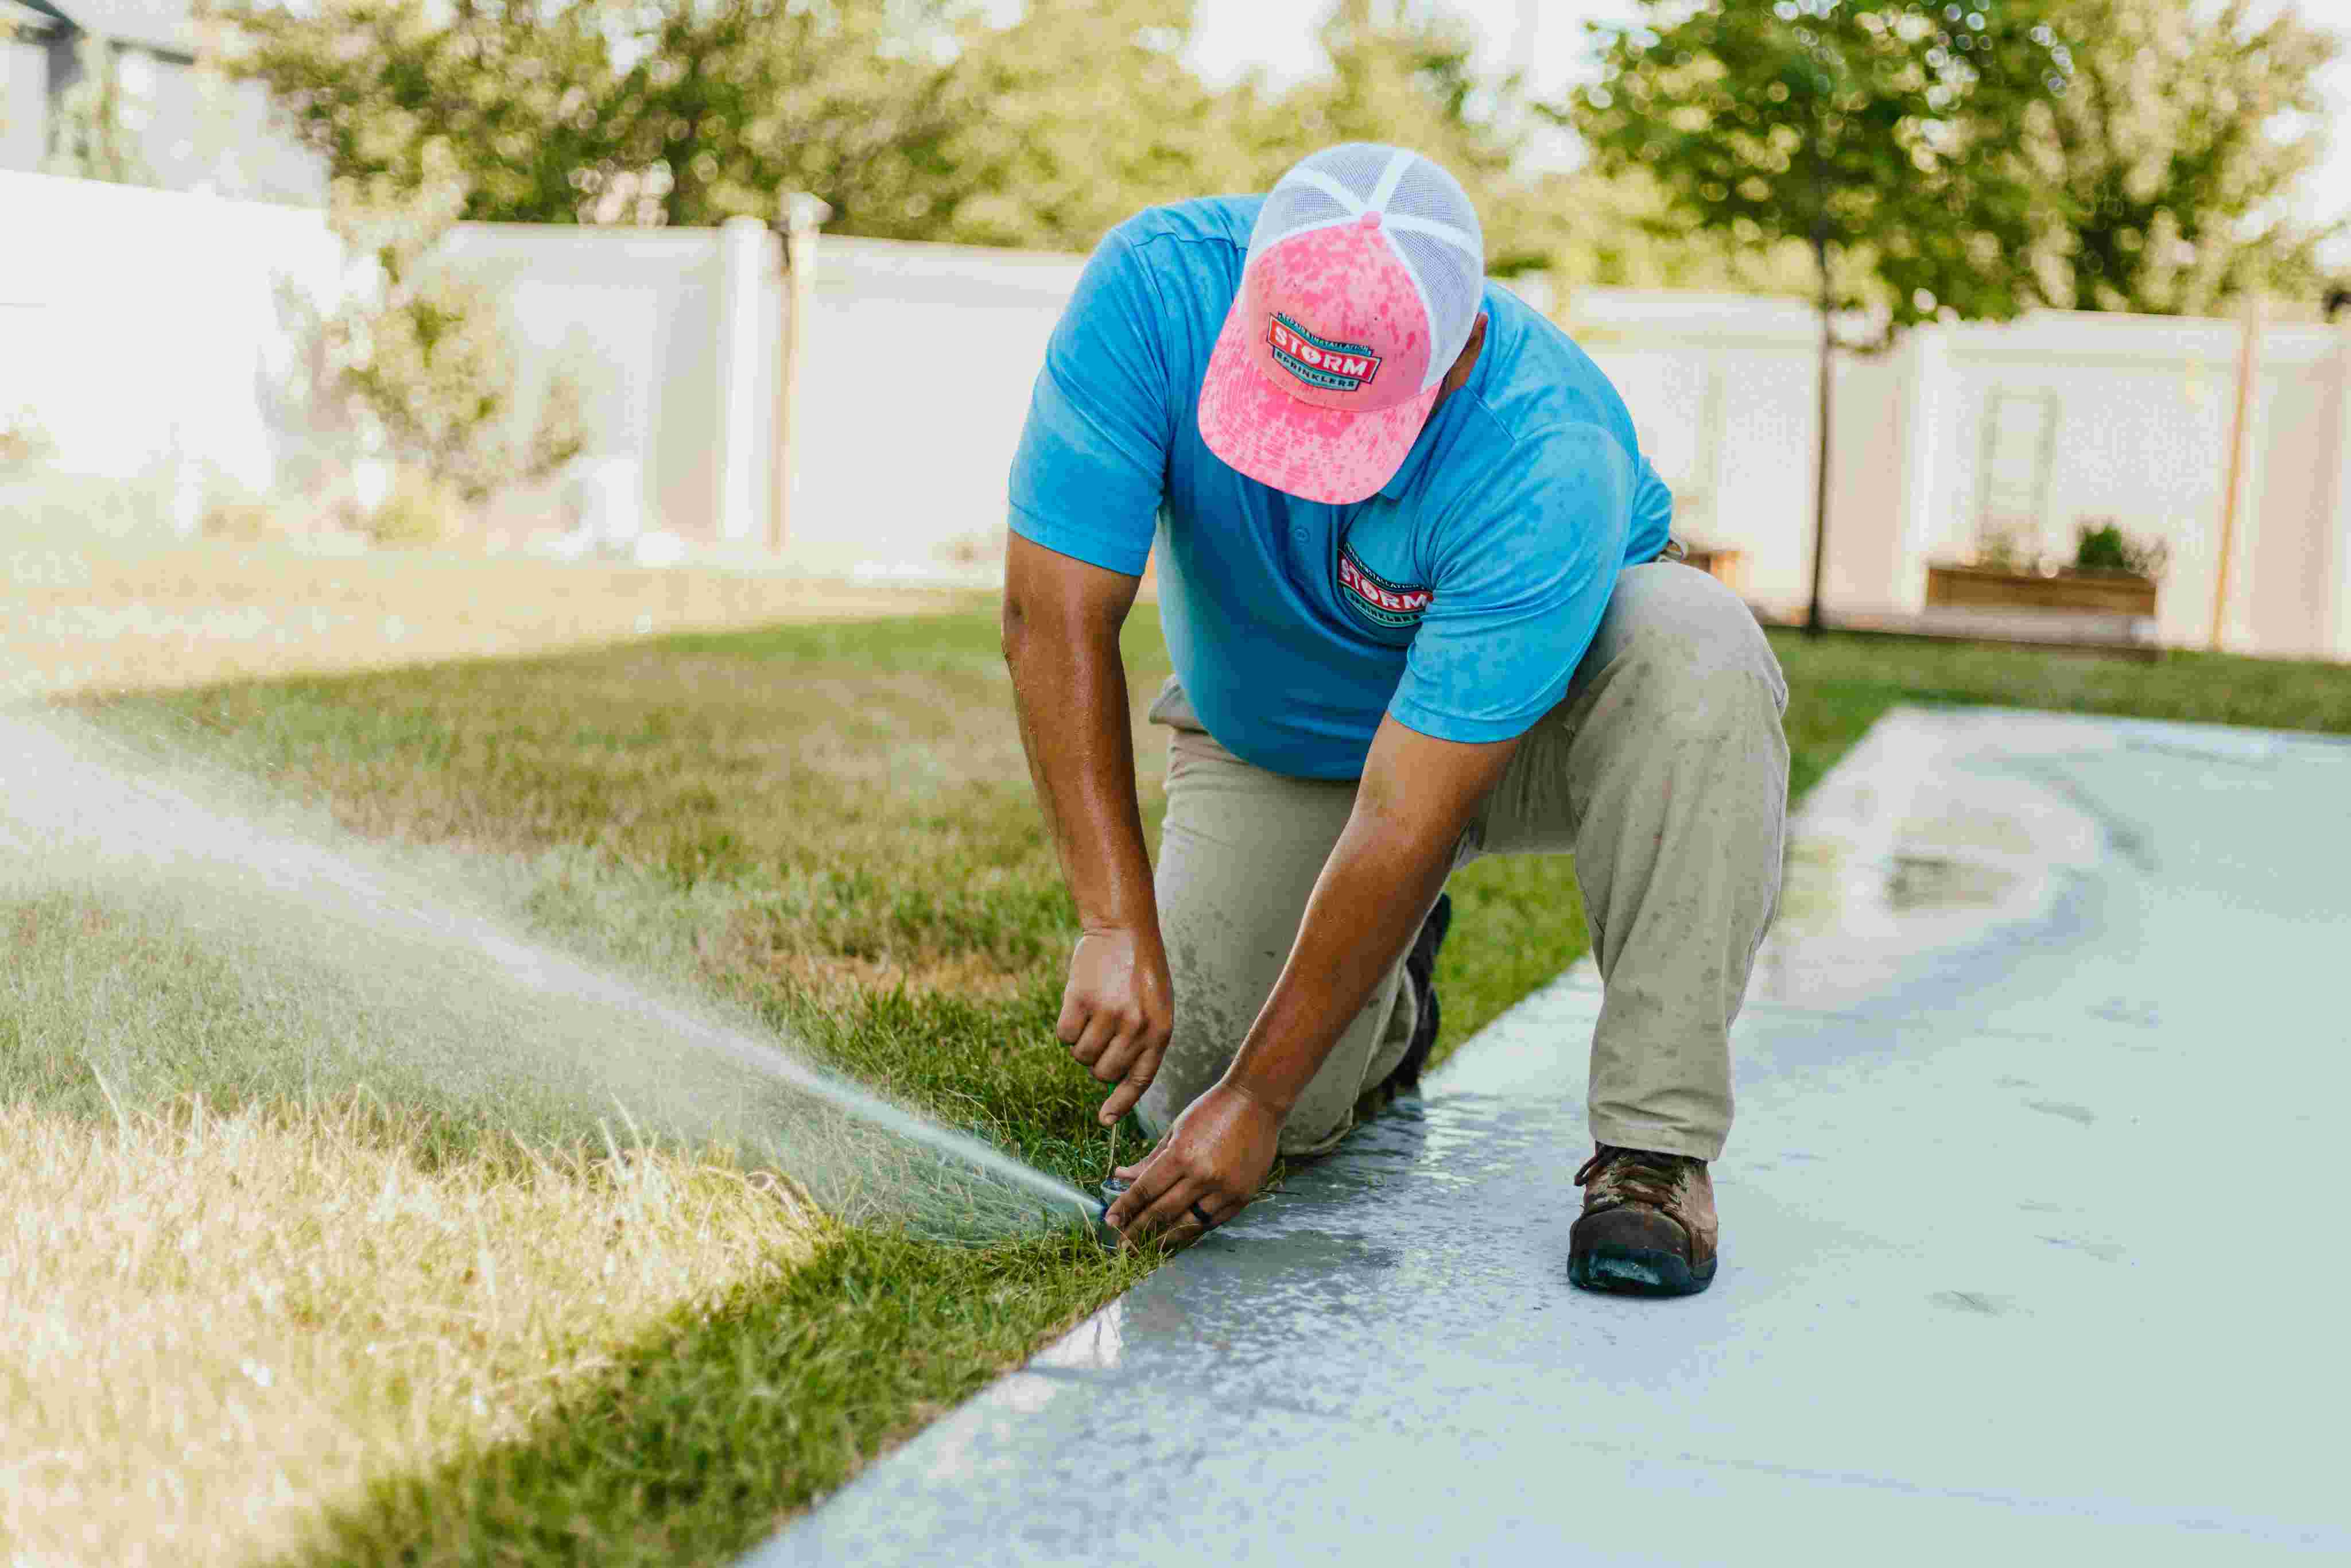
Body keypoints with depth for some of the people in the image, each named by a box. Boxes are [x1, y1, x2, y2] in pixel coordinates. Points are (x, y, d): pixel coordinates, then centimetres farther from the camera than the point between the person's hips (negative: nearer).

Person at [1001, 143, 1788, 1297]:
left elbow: (1408, 821, -35)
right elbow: (1054, 616, -28)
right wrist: (1119, 930, -34)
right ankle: (1387, 1005, 22)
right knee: (1191, 1089, -14)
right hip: (1271, 744, 3)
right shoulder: (1156, 283, -30)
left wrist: (1259, 1098, -31)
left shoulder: (1547, 469, -38)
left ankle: (1654, 1144, -25)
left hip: (1526, 722, -2)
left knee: (1699, 649, -35)